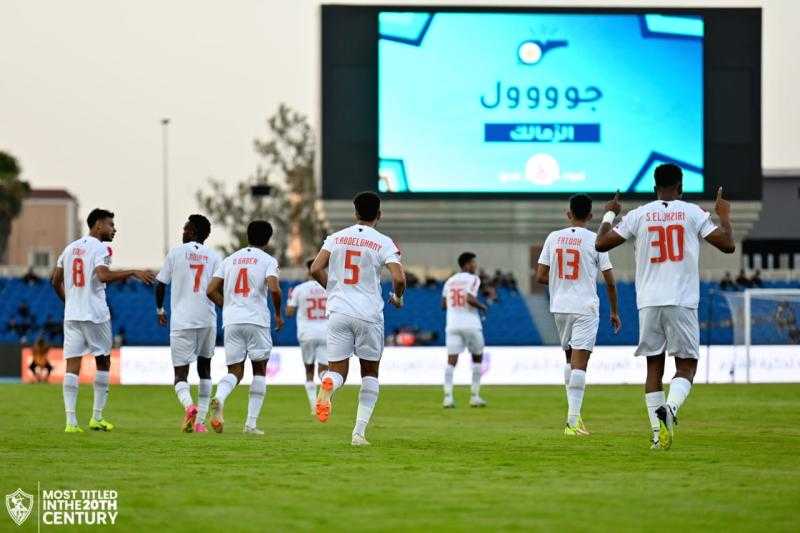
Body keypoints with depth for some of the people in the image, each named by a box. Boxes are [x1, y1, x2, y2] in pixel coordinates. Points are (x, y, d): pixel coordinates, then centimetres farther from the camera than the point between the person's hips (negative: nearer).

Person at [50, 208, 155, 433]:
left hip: (71, 314, 5)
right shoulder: (100, 248, -8)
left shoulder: (70, 248, 14)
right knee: (103, 362, 10)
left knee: (72, 366, 0)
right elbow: (103, 275, -24)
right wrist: (133, 273, -18)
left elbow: (55, 280, 19)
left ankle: (71, 421, -9)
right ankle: (97, 417, 11)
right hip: (95, 315, -5)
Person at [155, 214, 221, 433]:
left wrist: (160, 310, 24)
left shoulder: (176, 253, 3)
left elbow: (160, 285, 9)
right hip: (207, 320, 2)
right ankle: (200, 421, 13)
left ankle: (188, 405, -31)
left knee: (181, 373, 0)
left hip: (181, 322, -2)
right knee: (204, 368, 18)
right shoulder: (214, 257, 6)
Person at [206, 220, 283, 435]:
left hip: (231, 321, 3)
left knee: (235, 371, 7)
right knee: (259, 370, 10)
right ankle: (251, 422, 5)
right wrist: (278, 314, 0)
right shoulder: (268, 260, 1)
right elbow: (274, 288, -15)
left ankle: (219, 397, -26)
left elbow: (211, 290, 8)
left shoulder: (230, 259, 14)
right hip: (257, 320, -3)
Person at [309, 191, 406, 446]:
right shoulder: (383, 243, -3)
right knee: (370, 373, 14)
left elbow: (315, 270, 1)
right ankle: (359, 432, 7)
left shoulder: (337, 238, 6)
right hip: (369, 314, -2)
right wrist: (397, 298, 8)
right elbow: (398, 278, -14)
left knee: (338, 370, 5)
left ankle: (328, 384, -34)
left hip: (338, 311, 2)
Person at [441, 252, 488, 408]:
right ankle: (474, 396, 13)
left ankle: (448, 396, -18)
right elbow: (470, 299, -19)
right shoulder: (473, 279, -4)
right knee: (477, 358, 15)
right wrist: (482, 306, -2)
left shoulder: (449, 281, 12)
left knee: (451, 361, -4)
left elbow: (443, 305, 13)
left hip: (452, 325, 4)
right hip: (471, 324, -4)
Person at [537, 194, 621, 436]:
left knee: (570, 358, 20)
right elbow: (610, 281, -3)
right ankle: (573, 420, -15)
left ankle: (574, 414, 20)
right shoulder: (595, 240, -6)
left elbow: (541, 276, 3)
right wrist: (614, 312, 9)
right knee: (579, 363, -7)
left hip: (559, 307, 4)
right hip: (585, 307, -4)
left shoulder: (554, 237, 3)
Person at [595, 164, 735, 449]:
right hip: (682, 303, -2)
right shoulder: (692, 213, 2)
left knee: (654, 367, 9)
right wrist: (724, 215, 19)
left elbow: (601, 243, 6)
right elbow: (728, 245, 1)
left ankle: (658, 433, 3)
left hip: (648, 304, 2)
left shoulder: (639, 215, 5)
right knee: (686, 366, 3)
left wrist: (609, 215, 24)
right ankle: (670, 408, -26)